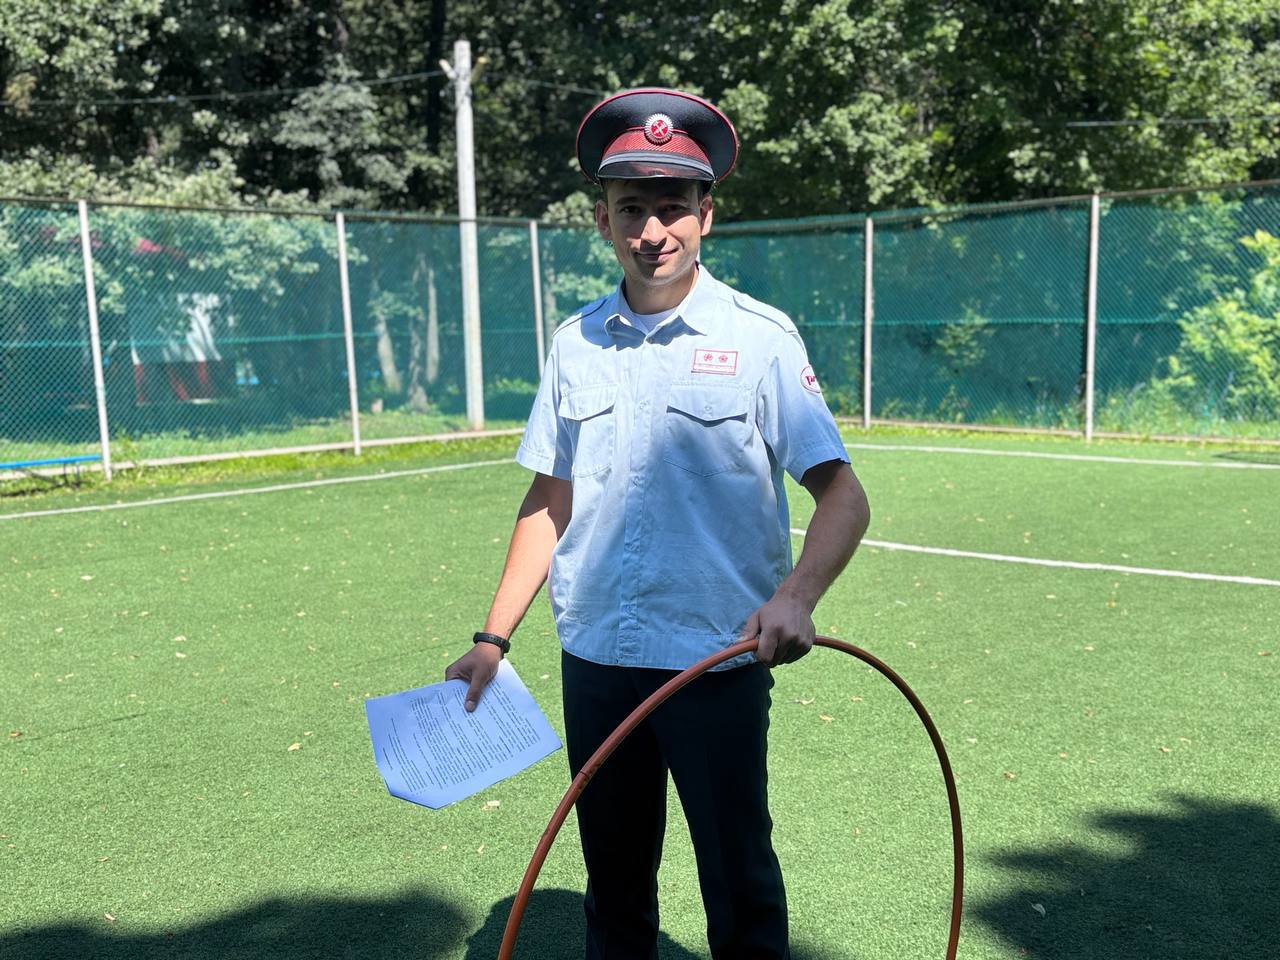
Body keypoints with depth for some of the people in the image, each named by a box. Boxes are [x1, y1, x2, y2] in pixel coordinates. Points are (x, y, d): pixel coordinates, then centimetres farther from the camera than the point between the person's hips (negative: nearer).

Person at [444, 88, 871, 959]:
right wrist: (494, 637, 7)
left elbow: (842, 494, -12)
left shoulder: (760, 338, -8)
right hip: (594, 663, 4)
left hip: (718, 666, -4)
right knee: (613, 885, 18)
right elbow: (551, 502, 11)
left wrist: (796, 596, -30)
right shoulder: (575, 343, 5)